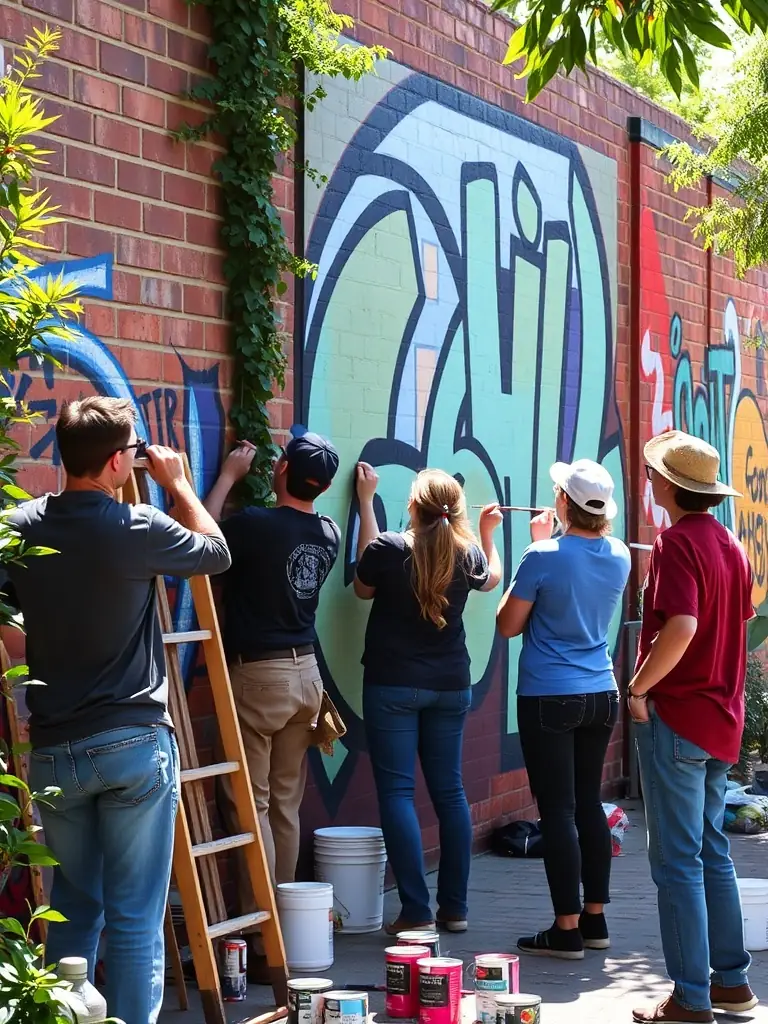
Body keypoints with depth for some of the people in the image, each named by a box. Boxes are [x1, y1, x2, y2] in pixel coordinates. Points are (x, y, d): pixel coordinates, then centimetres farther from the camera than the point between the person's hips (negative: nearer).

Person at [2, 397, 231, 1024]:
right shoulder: (138, 530, -13)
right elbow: (216, 553, 5)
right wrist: (178, 483, 16)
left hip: (53, 751, 5)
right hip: (135, 747, -4)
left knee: (72, 909, 16)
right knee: (136, 918, 1)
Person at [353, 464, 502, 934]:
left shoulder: (387, 548, -14)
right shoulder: (467, 553, -2)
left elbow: (364, 587, 9)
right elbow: (492, 577, 21)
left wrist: (366, 501, 13)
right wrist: (488, 533, 35)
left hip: (393, 684, -4)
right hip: (451, 685, 4)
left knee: (396, 792, -3)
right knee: (450, 791, 12)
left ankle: (417, 911, -10)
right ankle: (455, 907, 14)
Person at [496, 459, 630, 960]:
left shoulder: (544, 558, -16)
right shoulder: (619, 557, 1)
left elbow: (508, 625, -5)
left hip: (549, 698, -6)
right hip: (601, 694, 6)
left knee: (558, 810, -2)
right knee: (589, 804, 15)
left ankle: (567, 930, 0)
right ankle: (595, 919, 20)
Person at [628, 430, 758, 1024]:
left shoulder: (678, 543, -16)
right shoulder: (730, 545, 11)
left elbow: (681, 627, -29)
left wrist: (639, 688, -18)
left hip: (677, 714, -9)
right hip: (722, 719, 9)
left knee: (678, 860, -3)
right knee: (712, 852, 17)